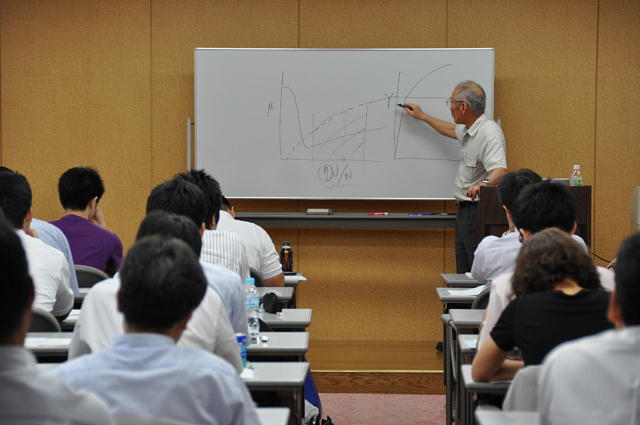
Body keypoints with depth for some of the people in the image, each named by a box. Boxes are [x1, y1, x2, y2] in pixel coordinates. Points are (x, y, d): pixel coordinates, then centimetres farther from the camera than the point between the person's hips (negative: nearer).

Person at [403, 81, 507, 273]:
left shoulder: (489, 132, -20)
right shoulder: (469, 130, 13)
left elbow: (499, 170, -33)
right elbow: (451, 130, 37)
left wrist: (483, 184, -52)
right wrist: (422, 116, 44)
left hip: (478, 211, -10)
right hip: (465, 211, 10)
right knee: (465, 273, 12)